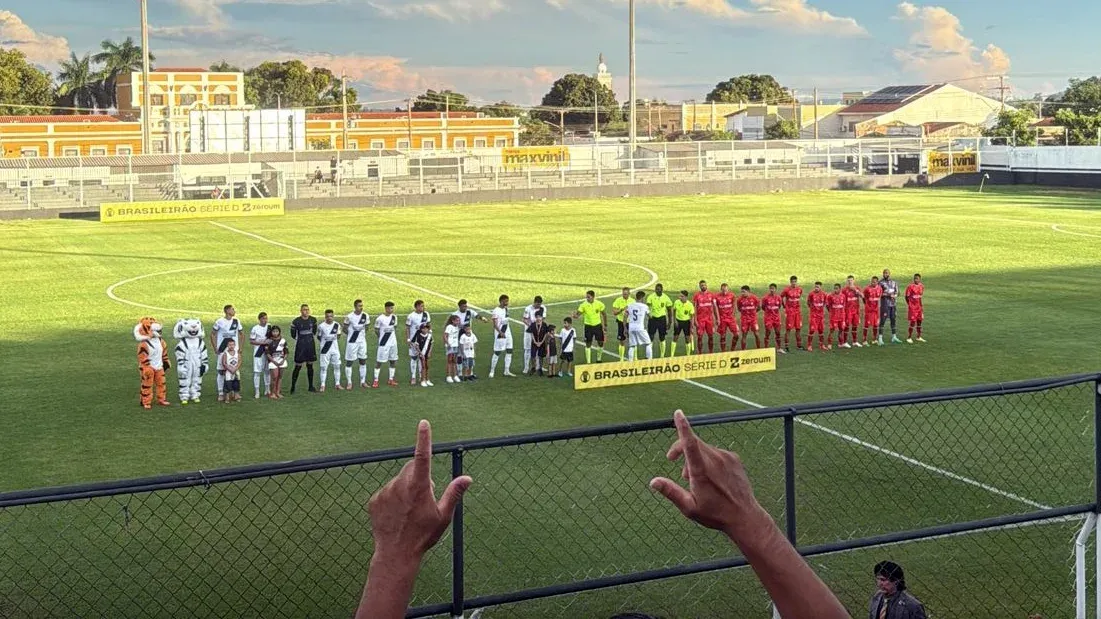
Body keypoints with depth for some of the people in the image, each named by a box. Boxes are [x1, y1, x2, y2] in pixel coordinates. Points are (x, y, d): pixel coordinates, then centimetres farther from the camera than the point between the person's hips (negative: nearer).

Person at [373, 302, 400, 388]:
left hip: (393, 343, 6)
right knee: (379, 361, -1)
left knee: (393, 361, 10)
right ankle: (376, 380, 4)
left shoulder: (394, 317, 4)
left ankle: (391, 380, 20)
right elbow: (376, 330, -4)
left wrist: (395, 338, 12)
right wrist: (383, 337, 0)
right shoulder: (380, 318, -14)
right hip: (383, 343, -6)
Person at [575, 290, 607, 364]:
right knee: (588, 344, 0)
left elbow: (604, 314, 4)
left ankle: (599, 359, 26)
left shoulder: (599, 304, -10)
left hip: (598, 325, 1)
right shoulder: (583, 305, -13)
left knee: (601, 343, 5)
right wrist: (575, 315, -38)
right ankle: (588, 362, 8)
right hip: (588, 326, -1)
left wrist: (605, 325, 7)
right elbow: (578, 314, -13)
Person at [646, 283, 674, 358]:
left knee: (662, 338, 6)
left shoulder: (666, 298, -2)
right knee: (650, 338, -2)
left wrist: (670, 322, 7)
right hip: (653, 318, -1)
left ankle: (662, 356, 14)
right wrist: (649, 313, -39)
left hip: (662, 319, 1)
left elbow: (669, 310, 7)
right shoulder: (651, 297, -8)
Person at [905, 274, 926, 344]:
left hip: (919, 307, 6)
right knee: (913, 322, -7)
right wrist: (910, 304, -8)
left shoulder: (922, 286, 5)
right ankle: (909, 338, 2)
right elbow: (907, 297, -8)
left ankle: (919, 337, 24)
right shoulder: (910, 287, -13)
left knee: (919, 321, 12)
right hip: (912, 307, -6)